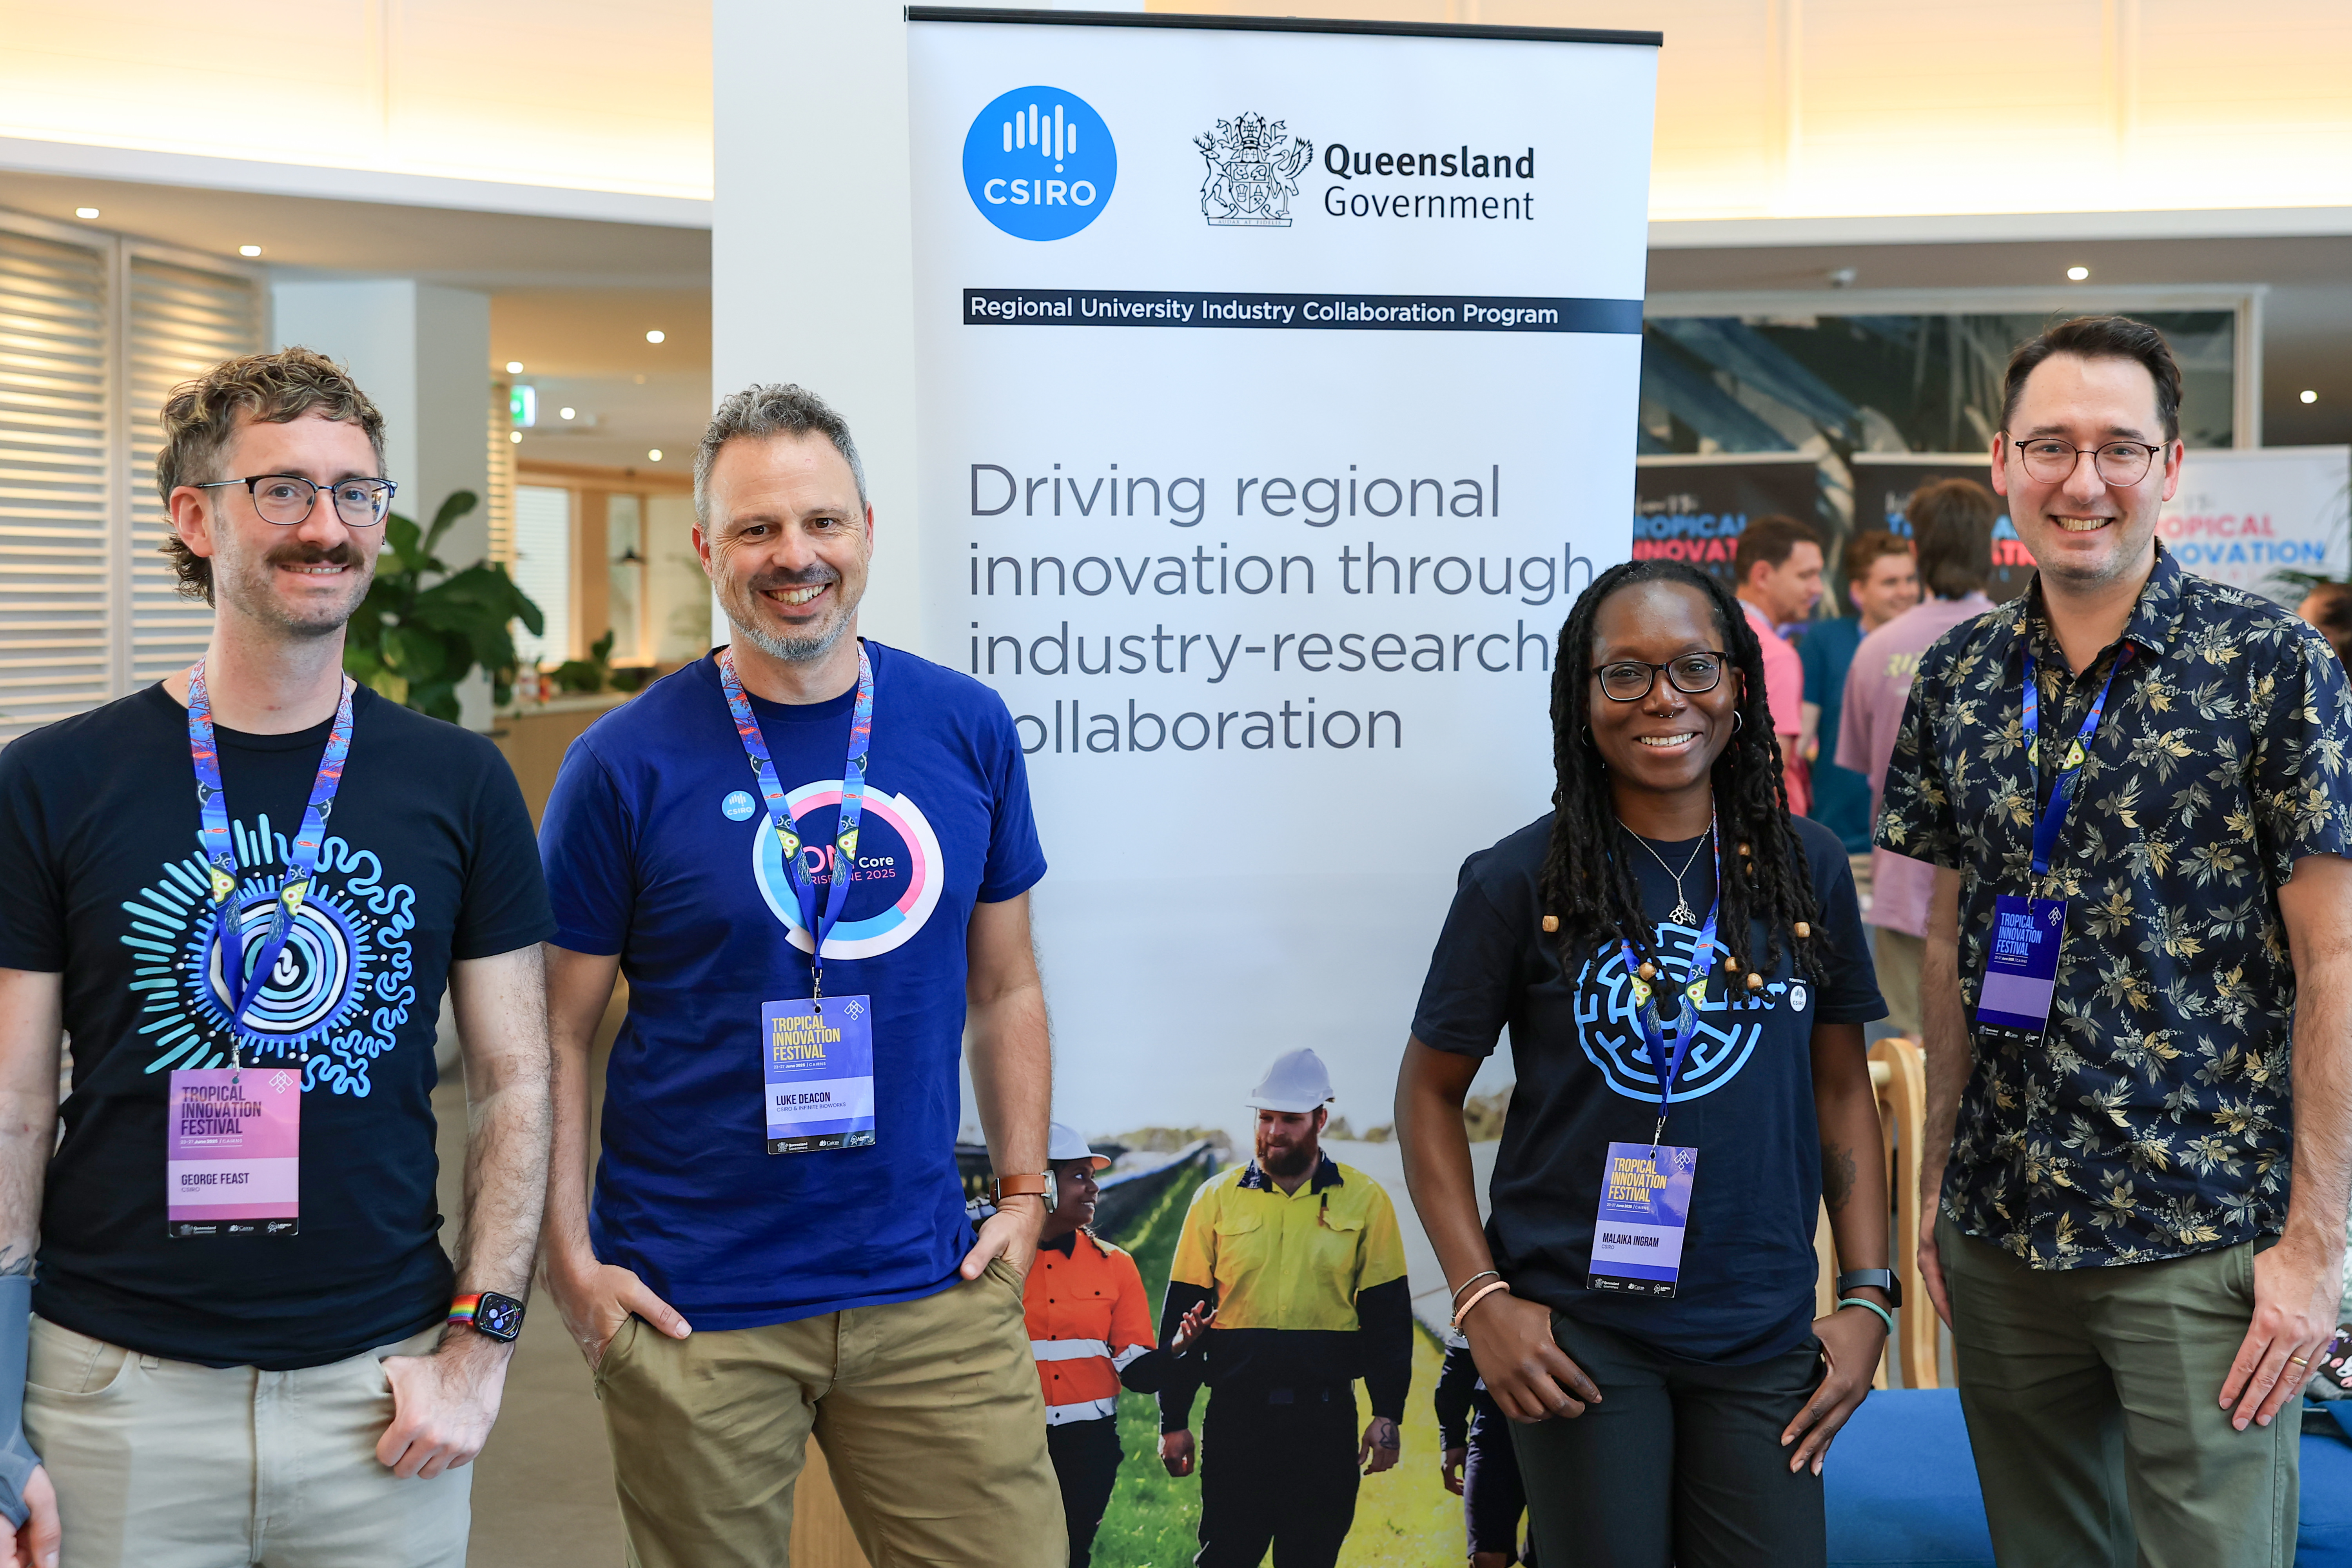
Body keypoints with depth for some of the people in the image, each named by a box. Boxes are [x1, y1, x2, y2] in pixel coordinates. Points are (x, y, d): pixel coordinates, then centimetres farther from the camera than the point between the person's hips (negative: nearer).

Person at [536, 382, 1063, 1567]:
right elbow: (555, 1034, -1)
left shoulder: (969, 730, 3)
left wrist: (1025, 1190, 6)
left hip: (932, 1291, 3)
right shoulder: (626, 765, -6)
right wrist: (569, 1259, -6)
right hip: (694, 1308, -2)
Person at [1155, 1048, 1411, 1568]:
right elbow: (1182, 1313, 6)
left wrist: (1387, 1414, -1)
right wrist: (1173, 1419, 2)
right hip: (1236, 1414, 0)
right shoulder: (1217, 1198, 4)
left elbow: (1387, 1315, 5)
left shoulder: (1364, 1201, 3)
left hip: (1325, 1418, 0)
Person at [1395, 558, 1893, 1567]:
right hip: (1577, 1329, -2)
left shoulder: (1807, 868, 3)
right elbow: (1430, 1090, 0)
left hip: (1762, 1337, 3)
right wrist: (1480, 1296, -7)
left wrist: (1867, 1297, 3)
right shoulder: (1518, 881, -5)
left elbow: (1843, 1086, 9)